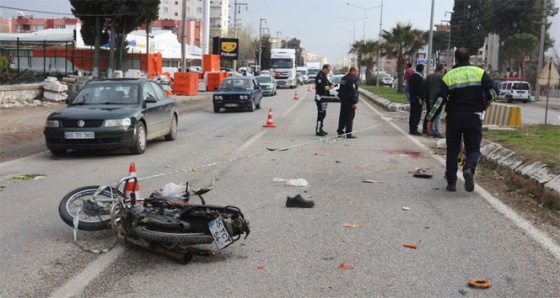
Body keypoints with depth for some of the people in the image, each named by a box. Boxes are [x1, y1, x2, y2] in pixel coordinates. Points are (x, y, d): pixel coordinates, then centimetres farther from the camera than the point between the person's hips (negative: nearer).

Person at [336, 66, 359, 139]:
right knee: (349, 117, -5)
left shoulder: (344, 78, 13)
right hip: (349, 101, -9)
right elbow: (353, 92, -20)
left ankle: (340, 131, 24)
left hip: (343, 100, 9)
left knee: (343, 116, 17)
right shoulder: (352, 79, -17)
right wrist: (354, 102, -19)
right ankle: (348, 134, -4)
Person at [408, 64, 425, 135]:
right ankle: (414, 129, -5)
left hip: (412, 97, 9)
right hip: (417, 99, -9)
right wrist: (422, 99, -16)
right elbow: (421, 89, -20)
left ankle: (411, 129, 19)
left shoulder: (411, 77, 10)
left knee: (412, 114, 14)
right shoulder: (420, 78, -18)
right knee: (417, 114, -5)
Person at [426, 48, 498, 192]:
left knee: (452, 150, 10)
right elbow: (492, 90, -8)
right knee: (473, 148, 8)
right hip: (473, 117, 0)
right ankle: (469, 168, -23)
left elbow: (440, 99, -4)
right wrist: (487, 101, 14)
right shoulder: (479, 72, 2)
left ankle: (451, 182, 10)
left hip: (454, 117, 1)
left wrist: (431, 119, 0)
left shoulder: (449, 76, 1)